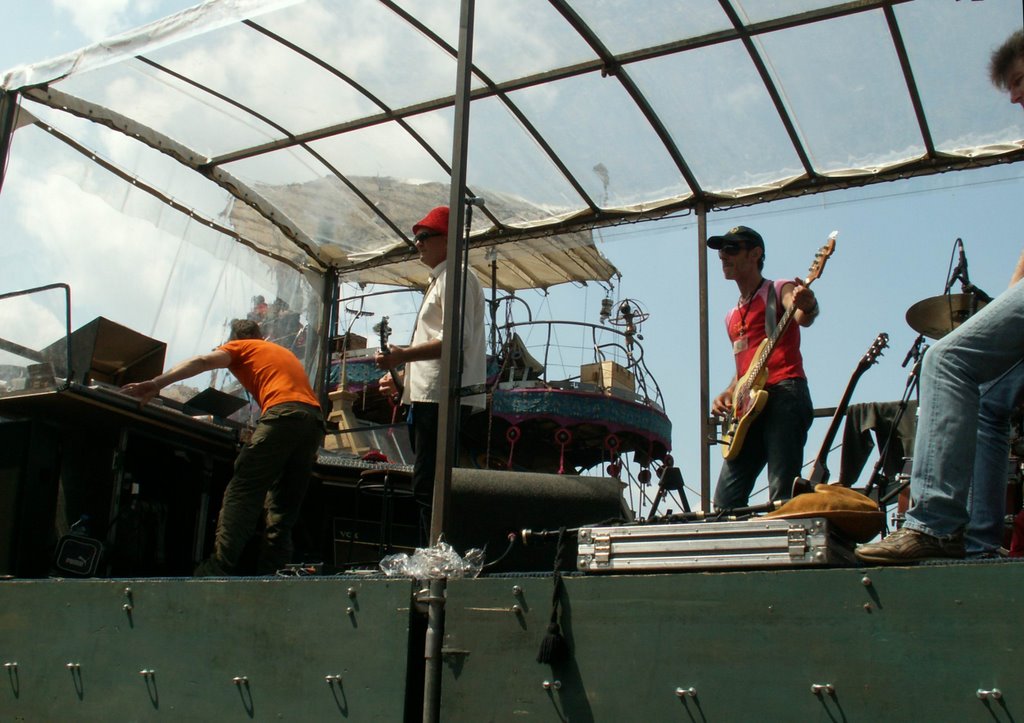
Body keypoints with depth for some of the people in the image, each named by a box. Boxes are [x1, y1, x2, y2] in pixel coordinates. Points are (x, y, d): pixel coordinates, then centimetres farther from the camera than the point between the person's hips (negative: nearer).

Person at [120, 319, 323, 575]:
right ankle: (272, 571, 0)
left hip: (283, 414, -6)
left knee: (242, 490, -9)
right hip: (315, 418, 6)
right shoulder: (284, 352, 38)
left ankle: (220, 566, -20)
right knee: (285, 504, 8)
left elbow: (202, 361, 5)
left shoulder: (240, 347, 20)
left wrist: (156, 384, -3)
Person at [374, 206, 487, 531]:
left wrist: (404, 355, -20)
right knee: (427, 487, 13)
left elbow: (457, 338, -20)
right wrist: (404, 377, 26)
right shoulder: (439, 281, 27)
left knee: (428, 487, -15)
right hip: (429, 397, 11)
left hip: (442, 398, -11)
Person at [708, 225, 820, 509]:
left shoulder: (779, 291, 5)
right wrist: (728, 395, 12)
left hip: (784, 394, -8)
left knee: (783, 494, -16)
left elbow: (802, 318, -19)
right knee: (726, 500, 1)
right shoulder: (732, 316, 27)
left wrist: (807, 307, -43)